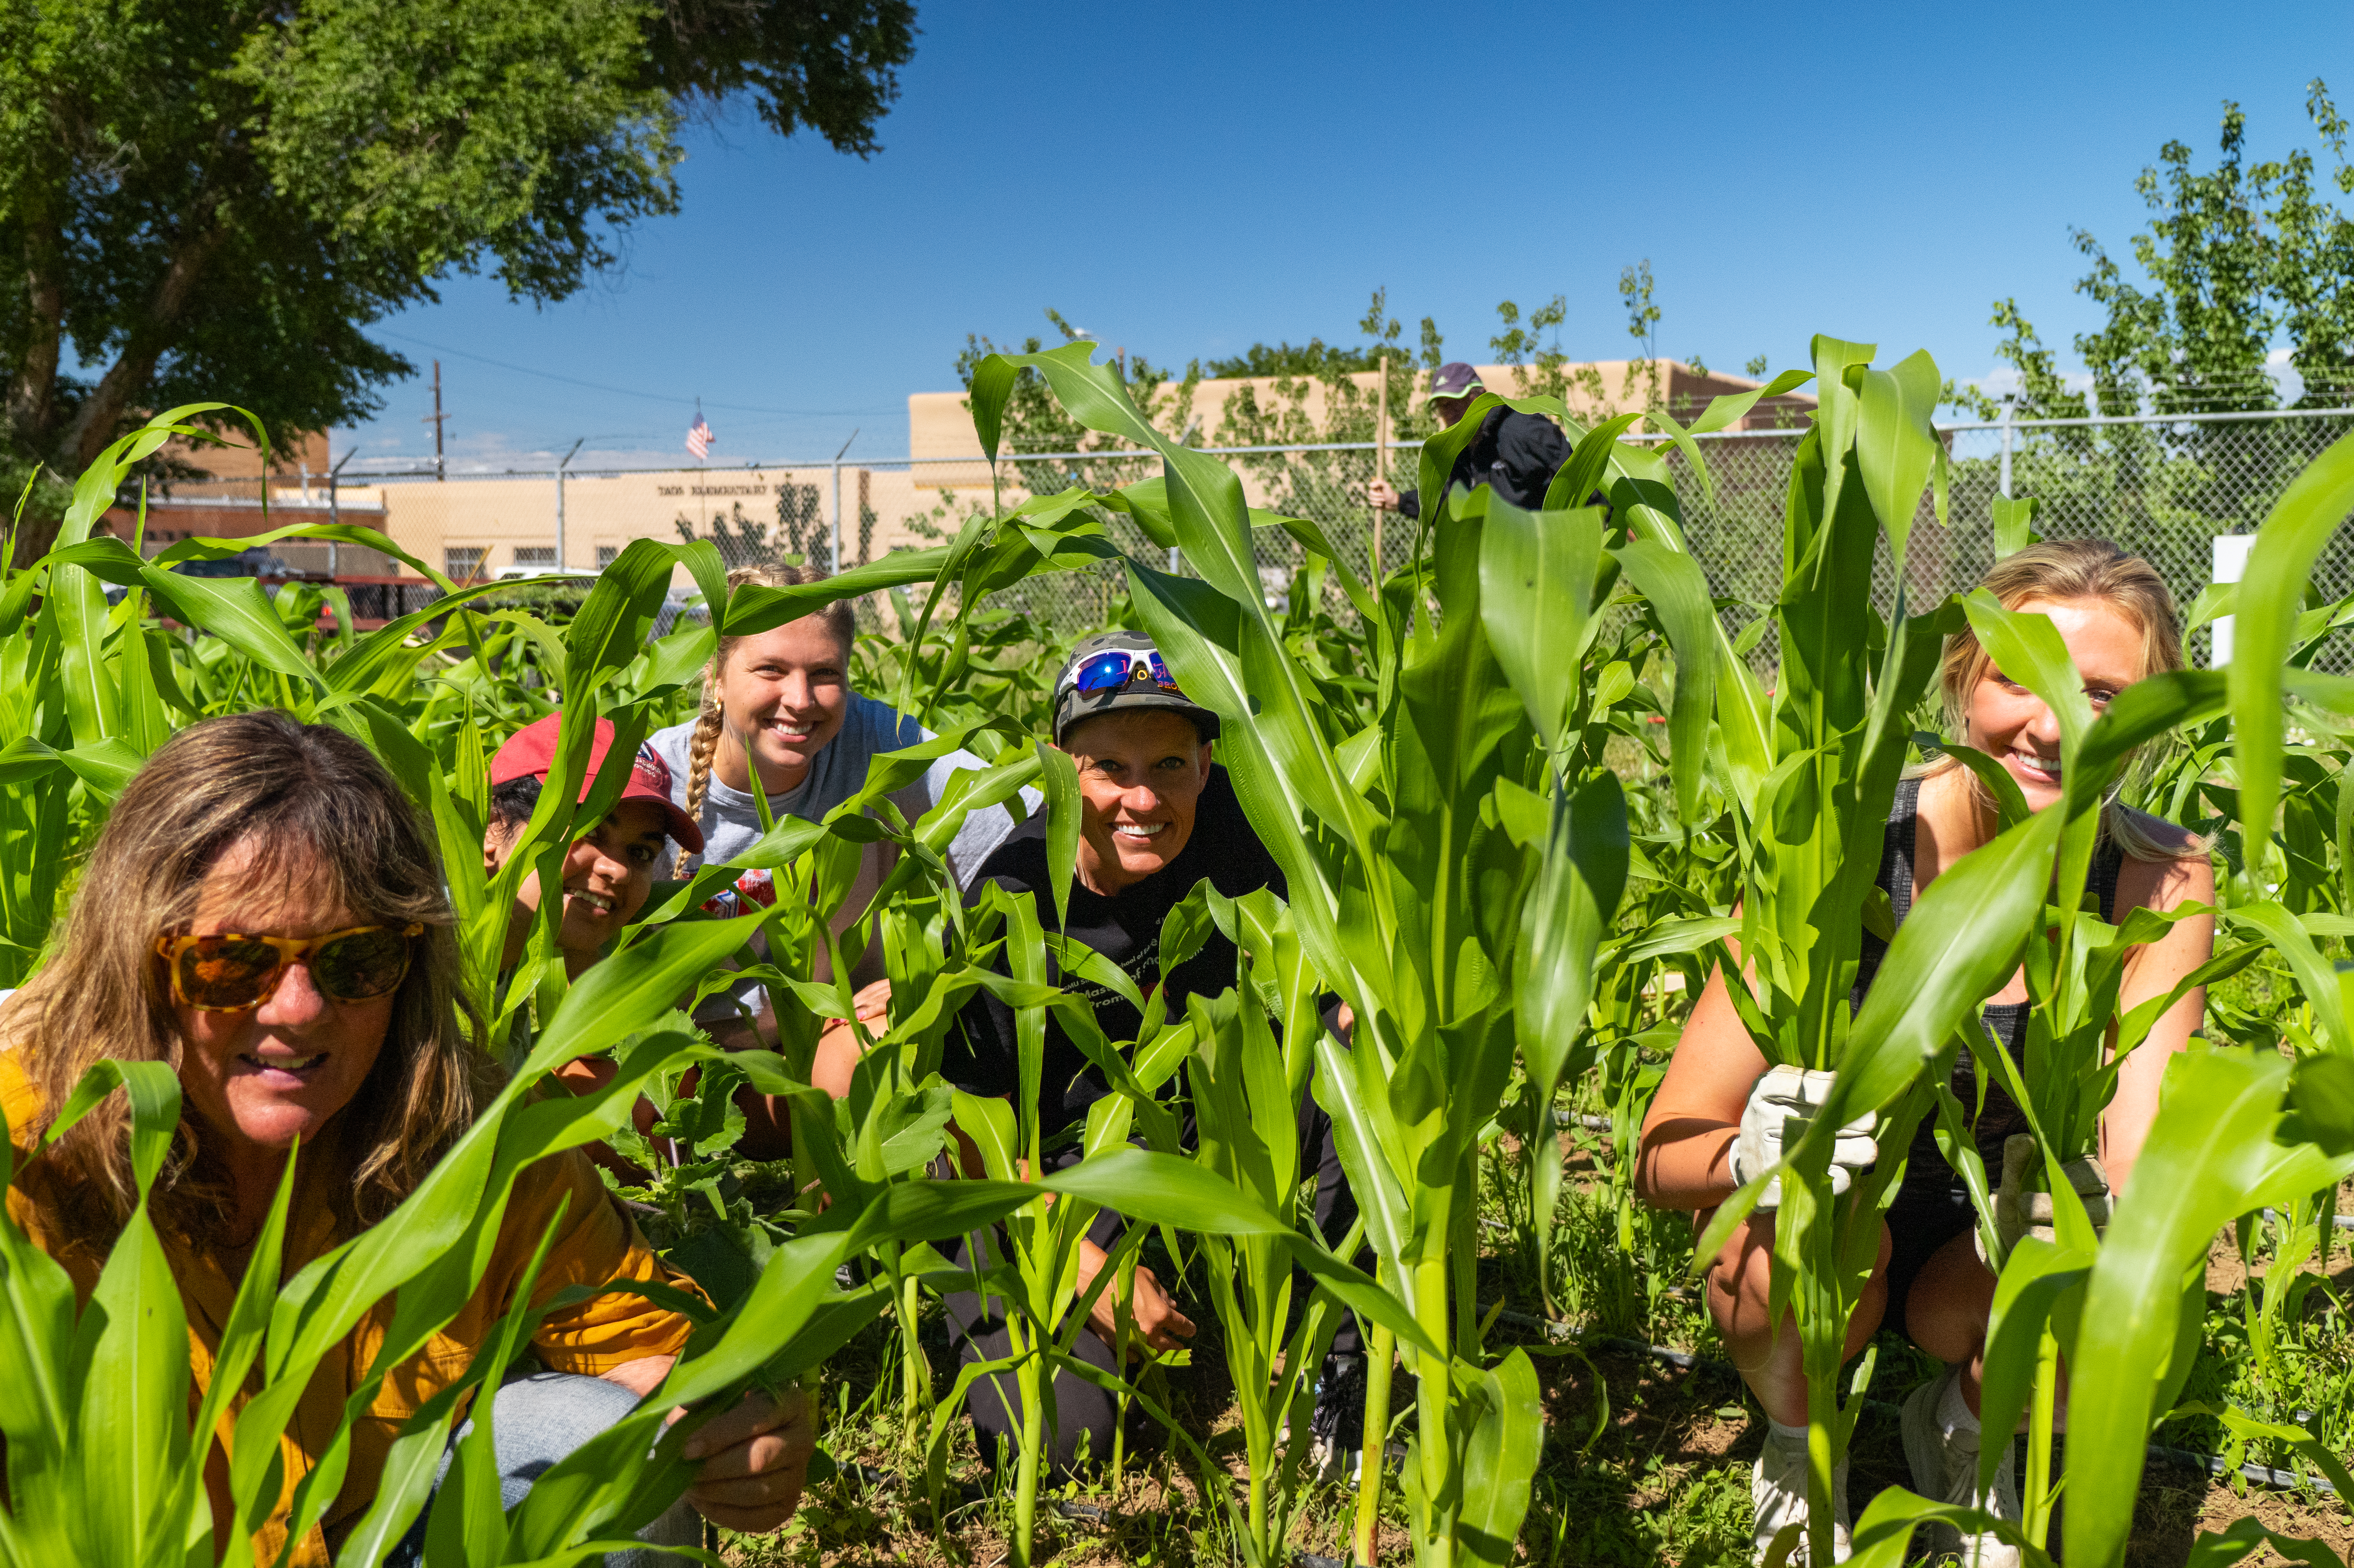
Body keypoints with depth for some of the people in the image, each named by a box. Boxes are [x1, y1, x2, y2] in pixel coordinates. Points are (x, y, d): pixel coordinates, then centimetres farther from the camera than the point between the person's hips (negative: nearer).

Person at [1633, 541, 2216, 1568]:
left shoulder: (2158, 885, -18)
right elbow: (1662, 1156, -24)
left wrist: (2085, 1206, -45)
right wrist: (1754, 1154, -47)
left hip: (1993, 1251, 2)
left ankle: (1963, 1435, 7)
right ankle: (1799, 1454, 1)